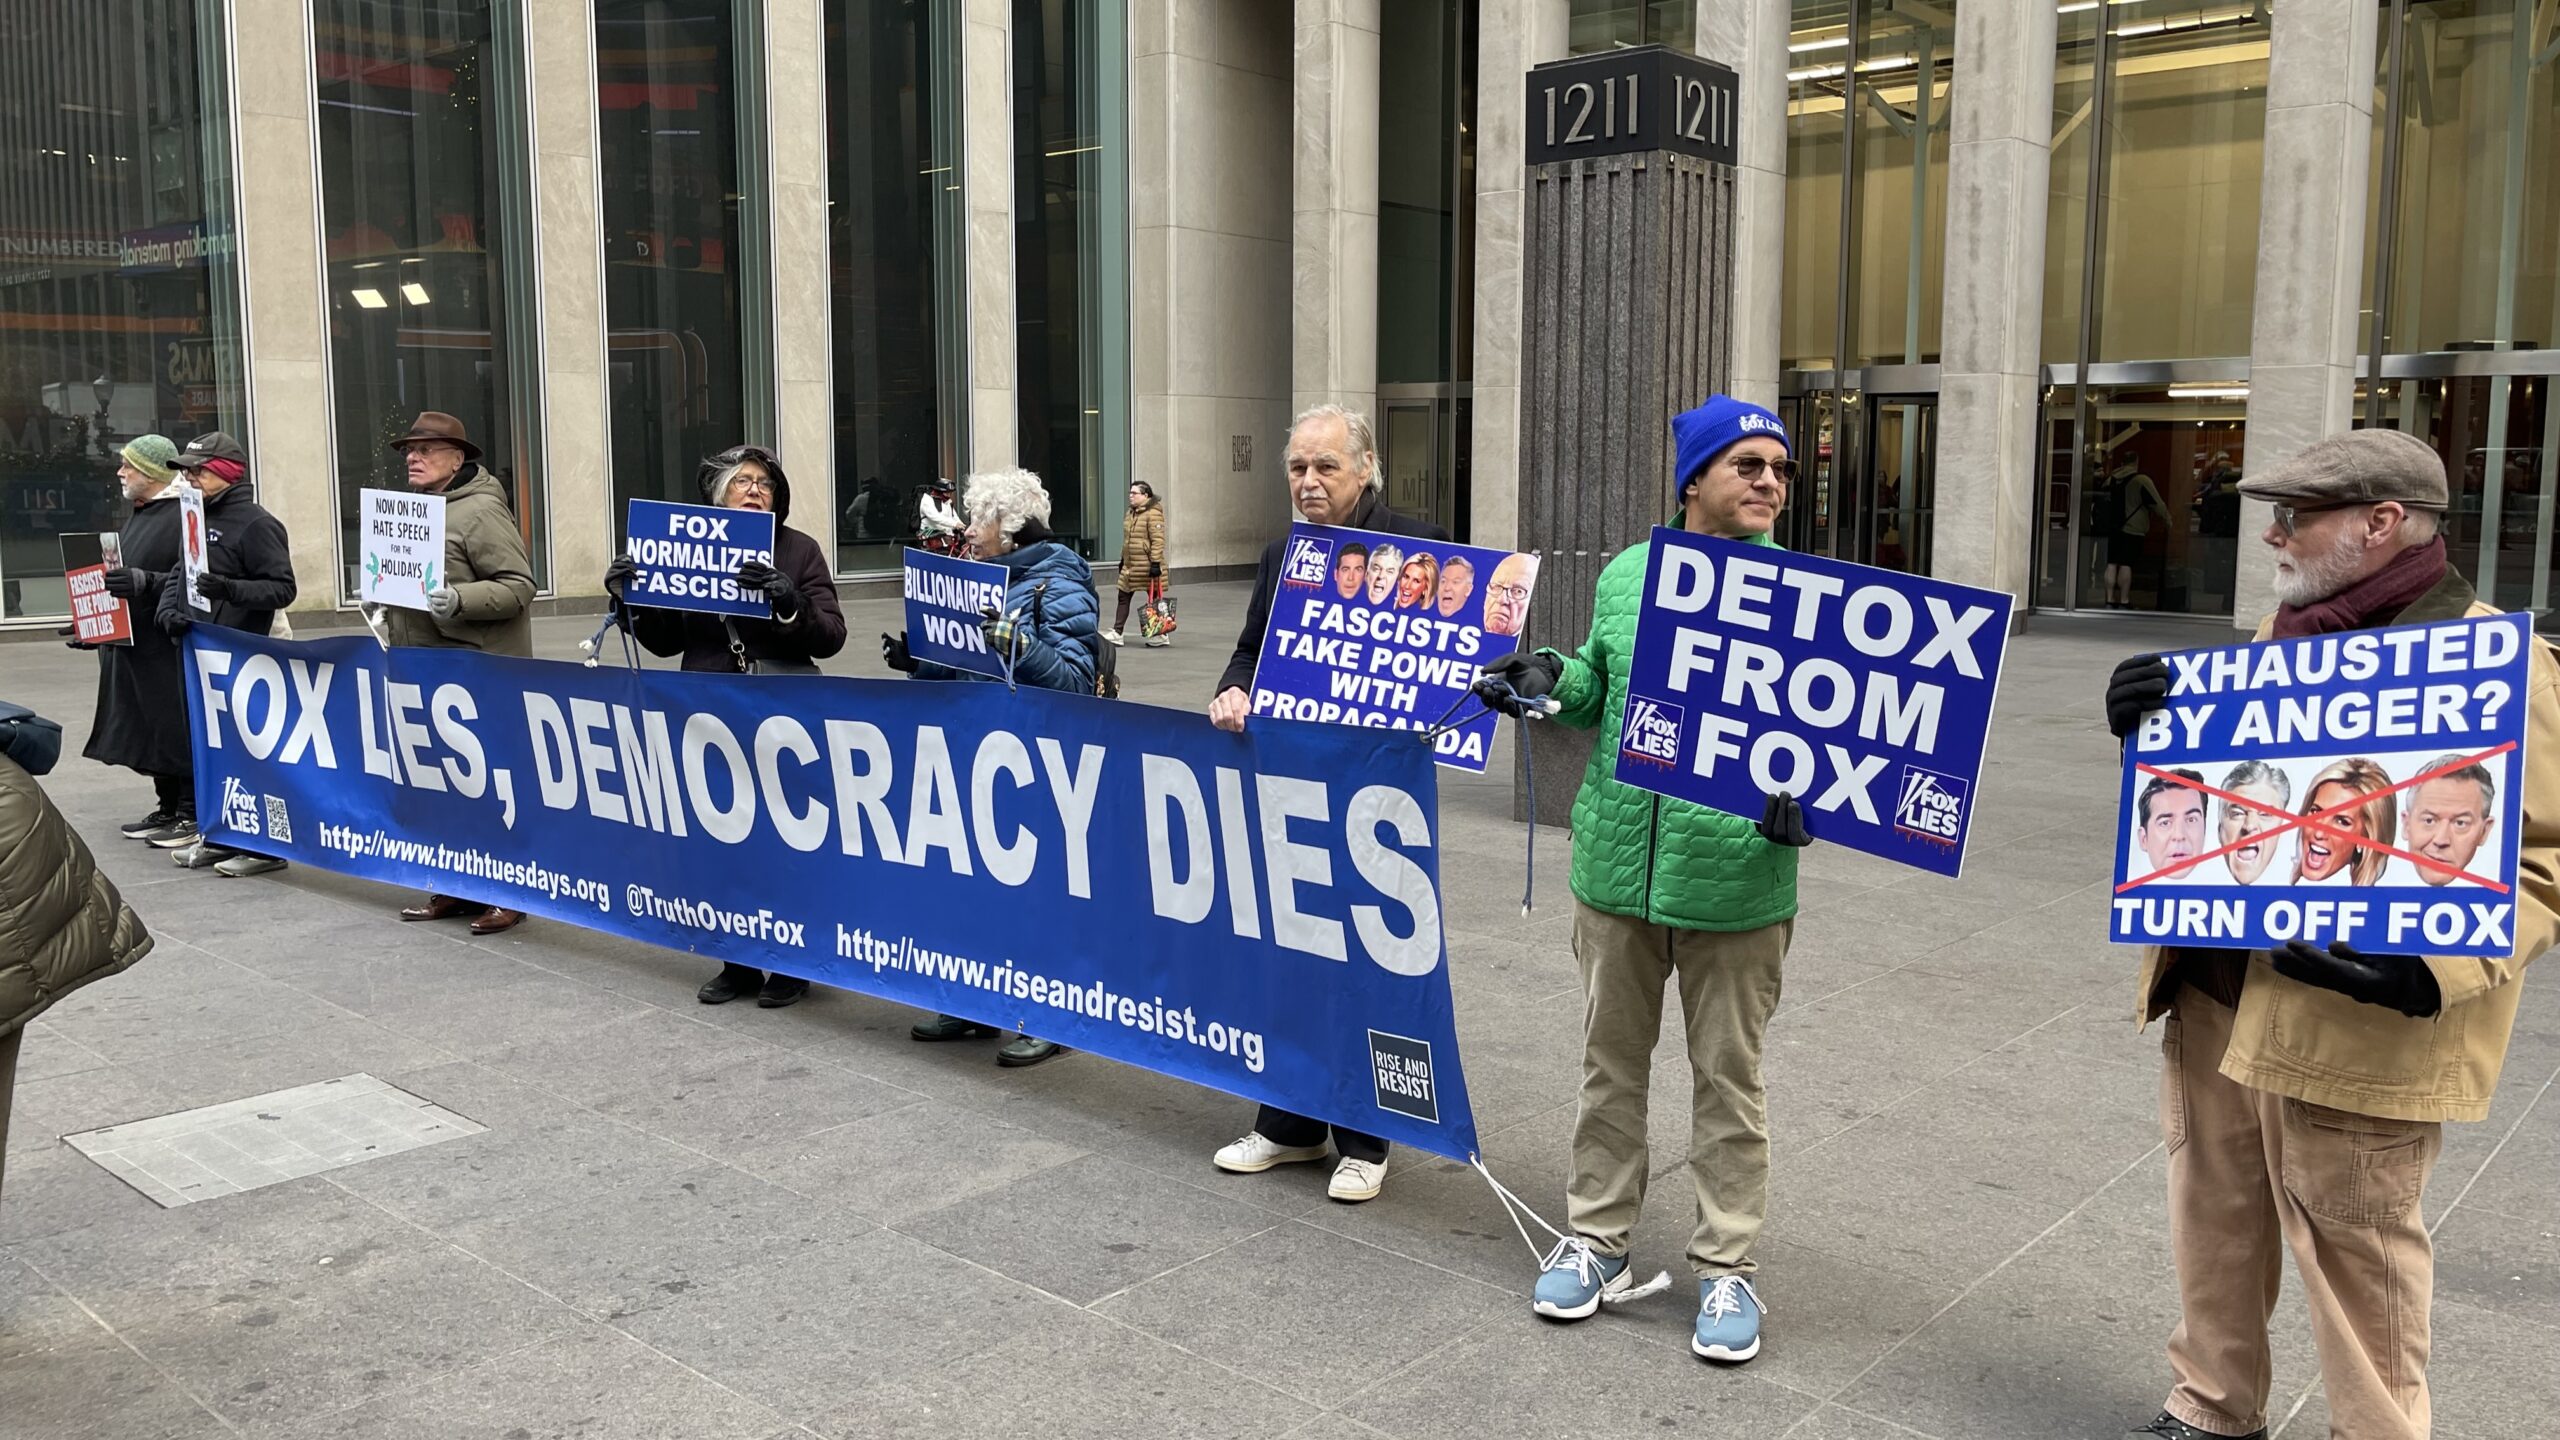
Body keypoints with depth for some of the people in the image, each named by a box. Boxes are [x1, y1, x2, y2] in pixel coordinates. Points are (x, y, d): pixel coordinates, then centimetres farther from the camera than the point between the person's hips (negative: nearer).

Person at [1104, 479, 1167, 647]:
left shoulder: (1153, 514, -14)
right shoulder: (1131, 512, 14)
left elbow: (1157, 540, -19)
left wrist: (1155, 563, -23)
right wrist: (1123, 559, 22)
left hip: (1146, 566, -9)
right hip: (1130, 565, 9)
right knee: (1123, 597, 7)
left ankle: (1160, 635, 11)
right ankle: (1116, 633, 10)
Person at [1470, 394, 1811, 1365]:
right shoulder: (1627, 575, 7)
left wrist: (1803, 790, -23)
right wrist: (1548, 679, -2)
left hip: (1735, 876, -3)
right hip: (1616, 864, 3)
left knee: (1728, 1077, 9)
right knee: (1611, 1058, 15)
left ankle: (1726, 1266, 24)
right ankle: (1597, 1237, 31)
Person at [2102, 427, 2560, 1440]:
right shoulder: (2284, 635, 13)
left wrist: (2430, 963, -28)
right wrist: (2159, 718, 2)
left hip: (2347, 1025, -8)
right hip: (2212, 993, 8)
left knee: (2352, 1254, 5)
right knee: (2215, 1222, 19)